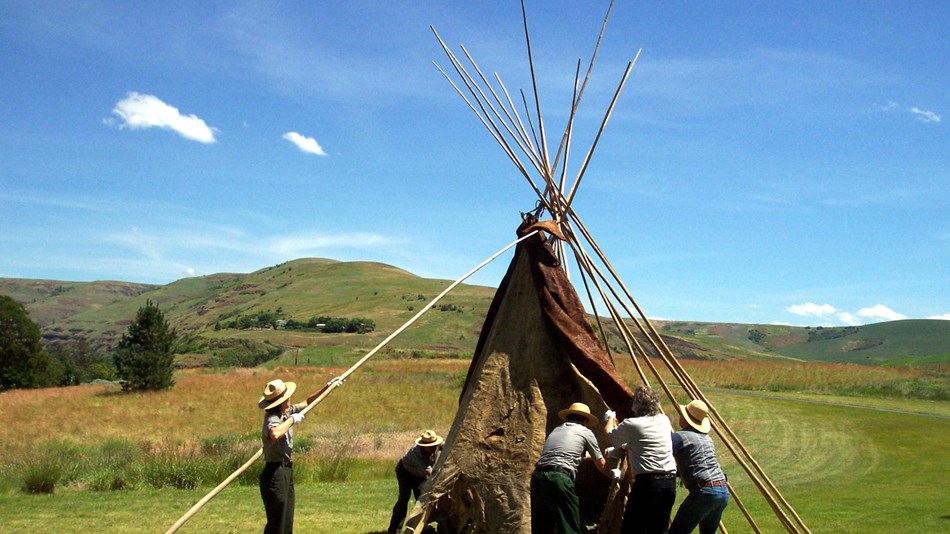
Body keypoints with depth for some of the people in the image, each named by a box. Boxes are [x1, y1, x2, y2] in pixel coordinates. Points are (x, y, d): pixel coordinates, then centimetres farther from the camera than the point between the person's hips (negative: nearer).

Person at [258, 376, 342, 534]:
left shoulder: (287, 412, 6)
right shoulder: (272, 418, -21)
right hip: (275, 473, -9)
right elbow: (275, 434, -45)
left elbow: (307, 403, 24)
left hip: (286, 471, 9)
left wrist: (328, 387, 23)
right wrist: (291, 420, -29)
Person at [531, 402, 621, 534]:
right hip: (559, 478, -6)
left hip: (537, 477, 7)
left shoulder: (556, 430, 28)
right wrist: (613, 474, 43)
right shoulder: (585, 432, 12)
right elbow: (601, 464, 22)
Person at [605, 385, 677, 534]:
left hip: (647, 482, -6)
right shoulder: (664, 420, 12)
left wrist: (610, 418, 32)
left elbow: (609, 435, 11)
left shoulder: (631, 424, -5)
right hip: (670, 483, 6)